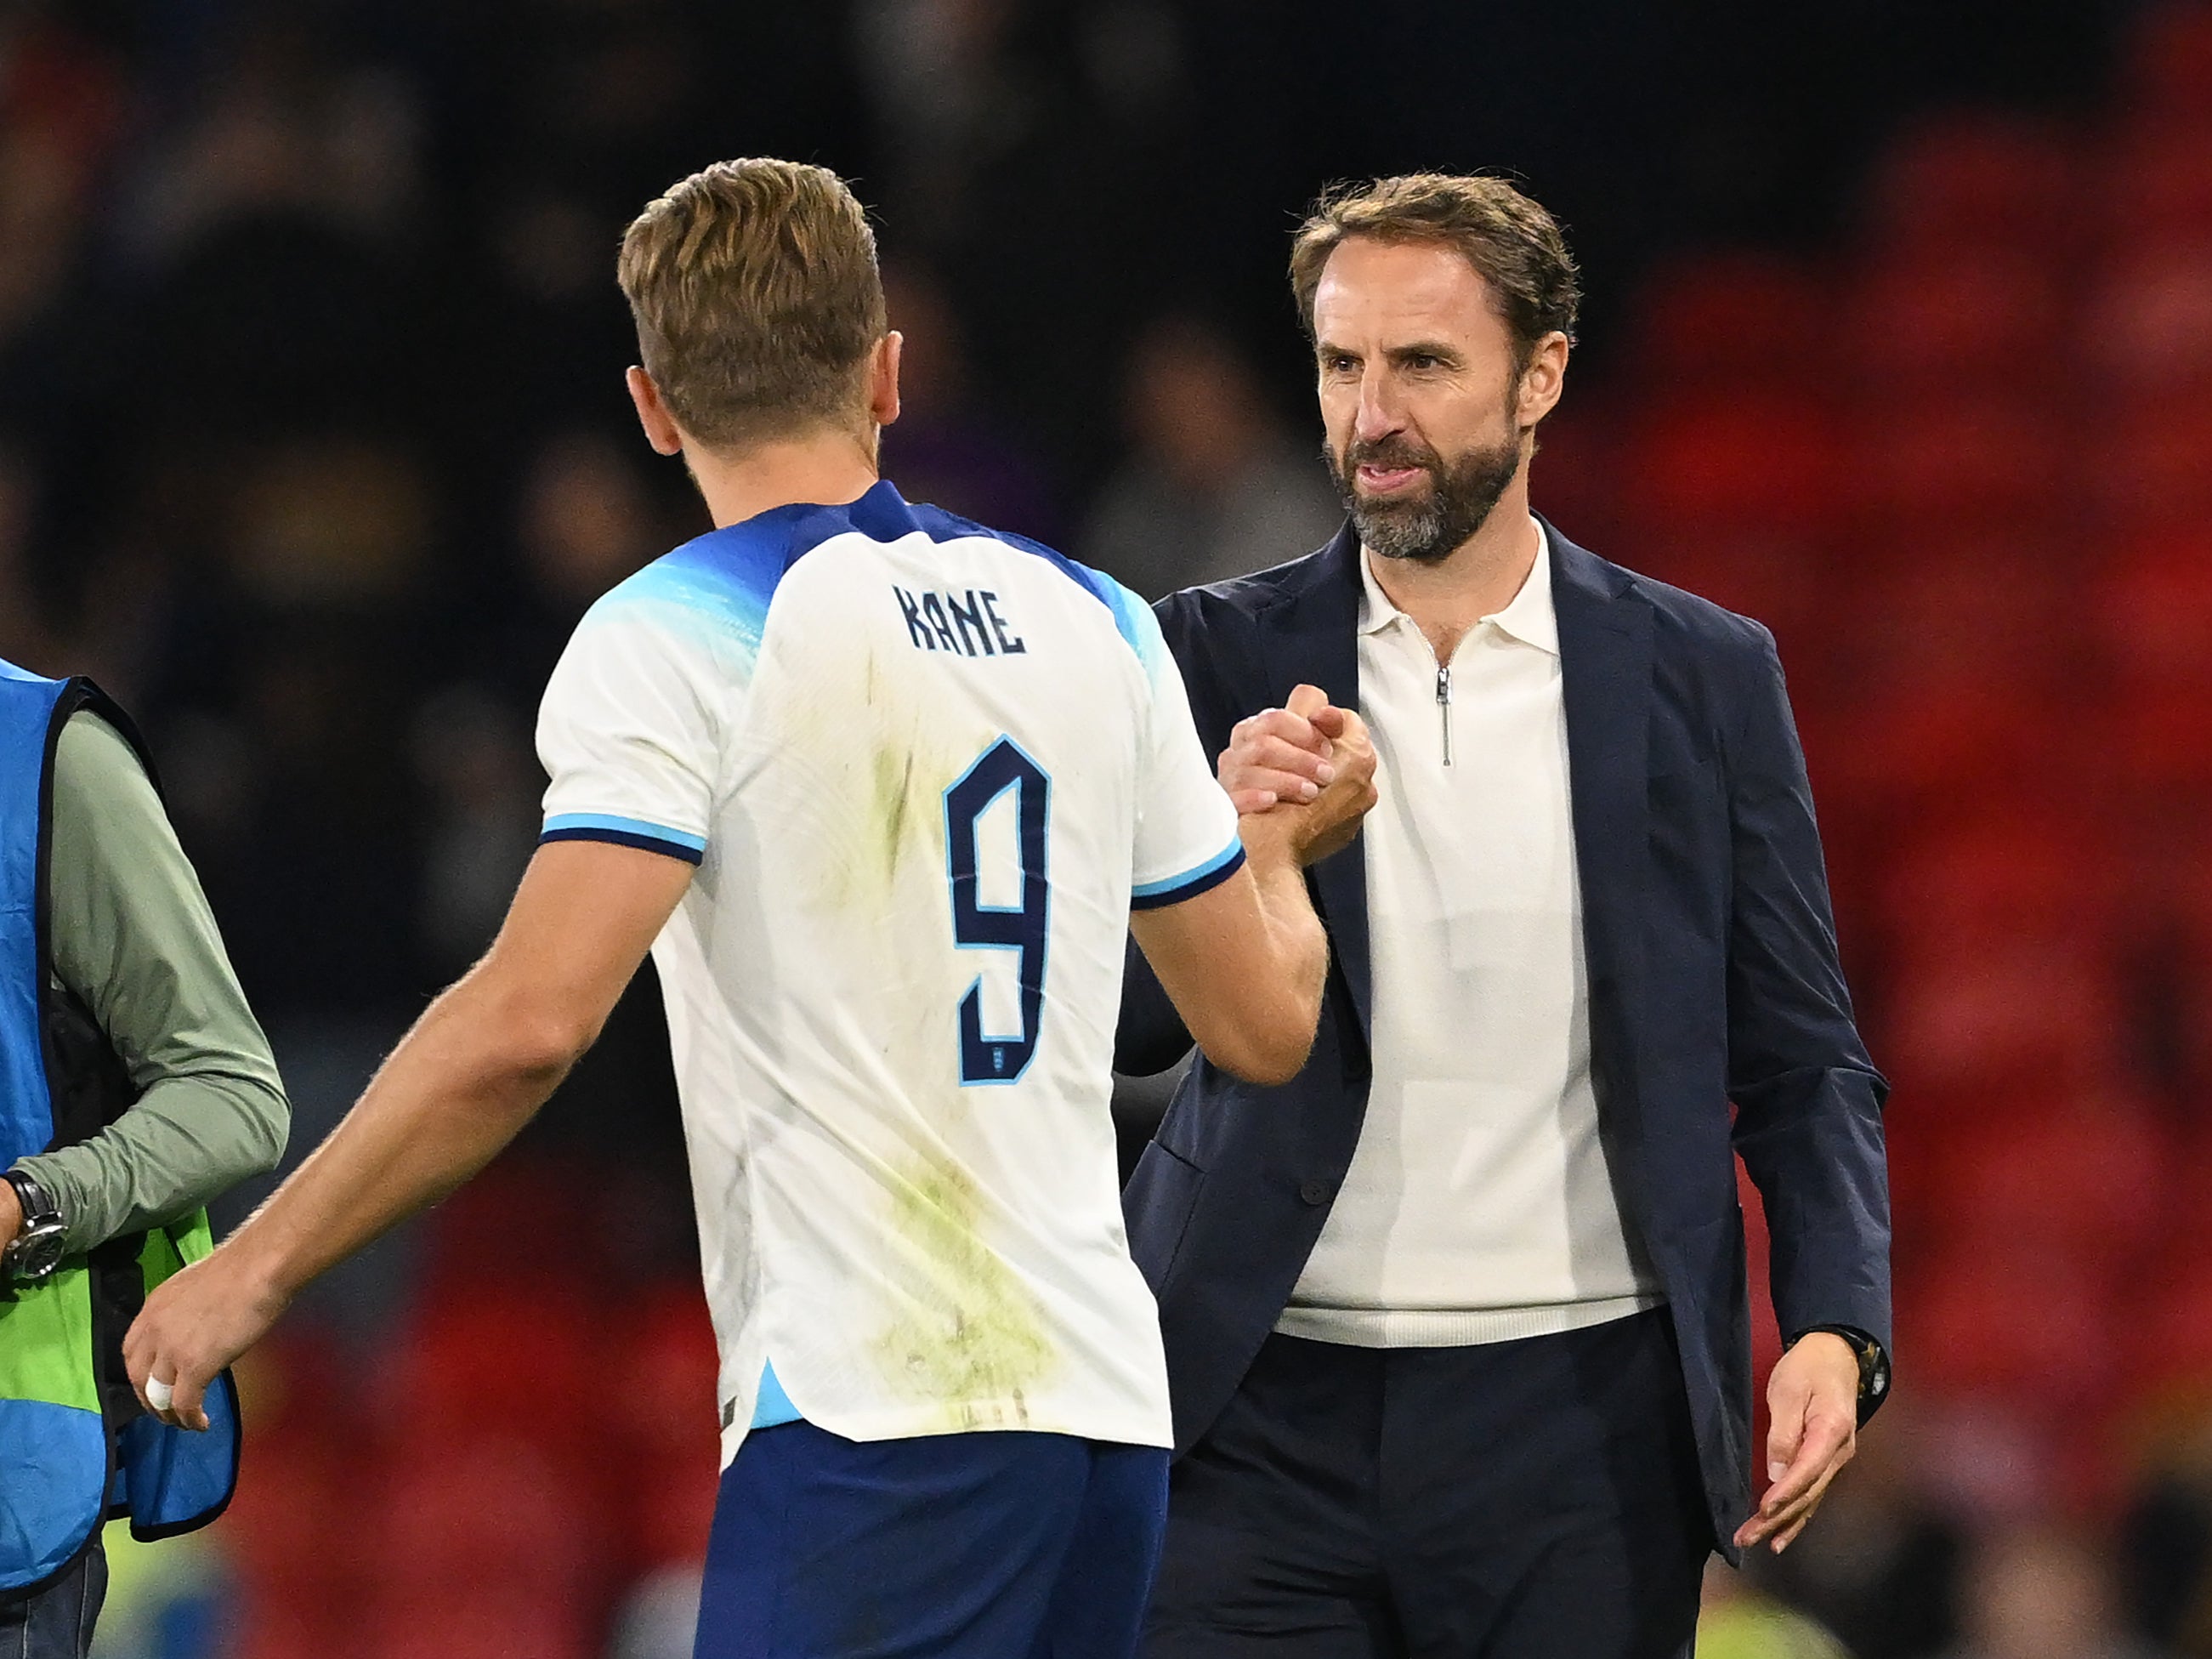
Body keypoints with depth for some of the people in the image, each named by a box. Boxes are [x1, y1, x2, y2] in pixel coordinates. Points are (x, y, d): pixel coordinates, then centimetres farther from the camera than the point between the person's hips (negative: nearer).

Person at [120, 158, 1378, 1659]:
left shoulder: (680, 636, -5)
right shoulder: (1093, 622, 13)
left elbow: (529, 1020, -16)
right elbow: (1264, 1024, 19)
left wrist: (254, 1268, -8)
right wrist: (1282, 840, 42)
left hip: (870, 1417, -6)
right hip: (1109, 1410, 7)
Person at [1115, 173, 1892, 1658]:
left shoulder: (1703, 675, 5)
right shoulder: (1217, 663, 5)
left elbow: (1803, 1062, 7)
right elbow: (1121, 1027, 2)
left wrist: (1835, 1324, -9)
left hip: (1580, 1416, 0)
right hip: (1271, 1411, 0)